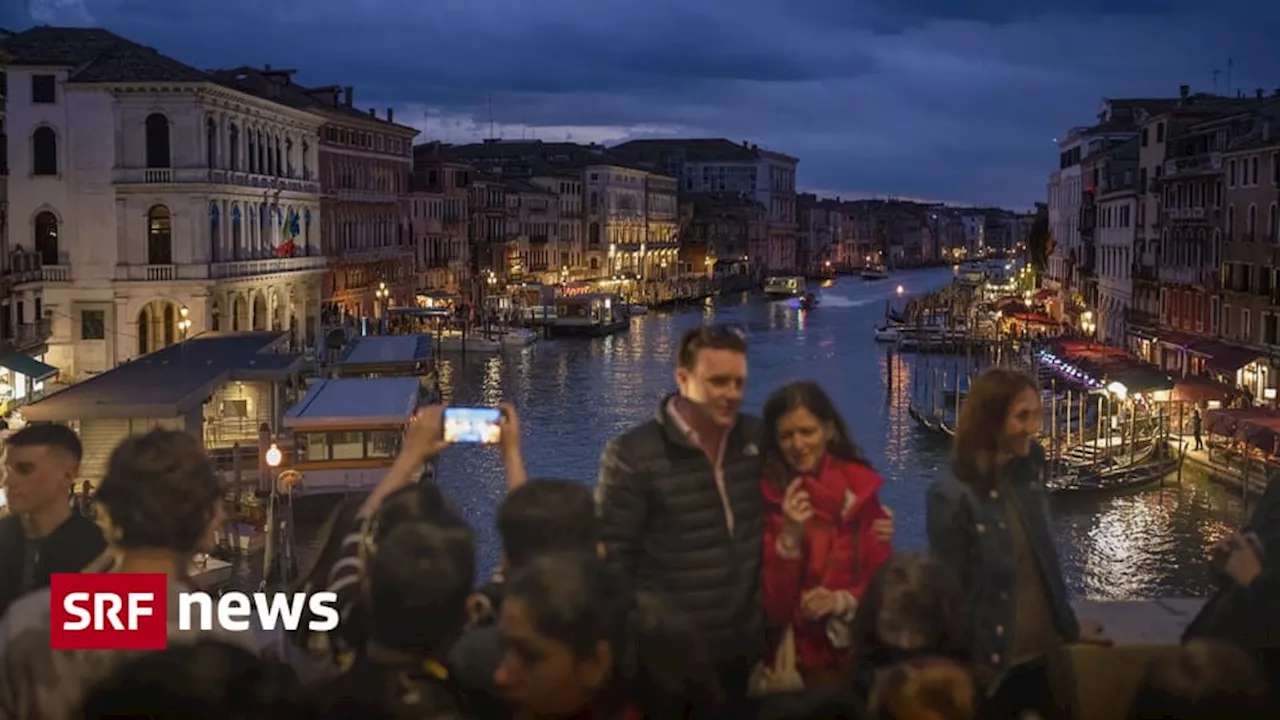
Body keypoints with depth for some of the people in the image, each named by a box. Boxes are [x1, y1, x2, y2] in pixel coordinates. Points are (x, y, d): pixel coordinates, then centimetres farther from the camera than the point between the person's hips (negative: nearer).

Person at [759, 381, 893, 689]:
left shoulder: (859, 486, -1)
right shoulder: (765, 495, -10)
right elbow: (769, 602, -11)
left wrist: (842, 601, -16)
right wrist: (790, 535, -23)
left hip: (853, 650, 2)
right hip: (791, 652, -2)